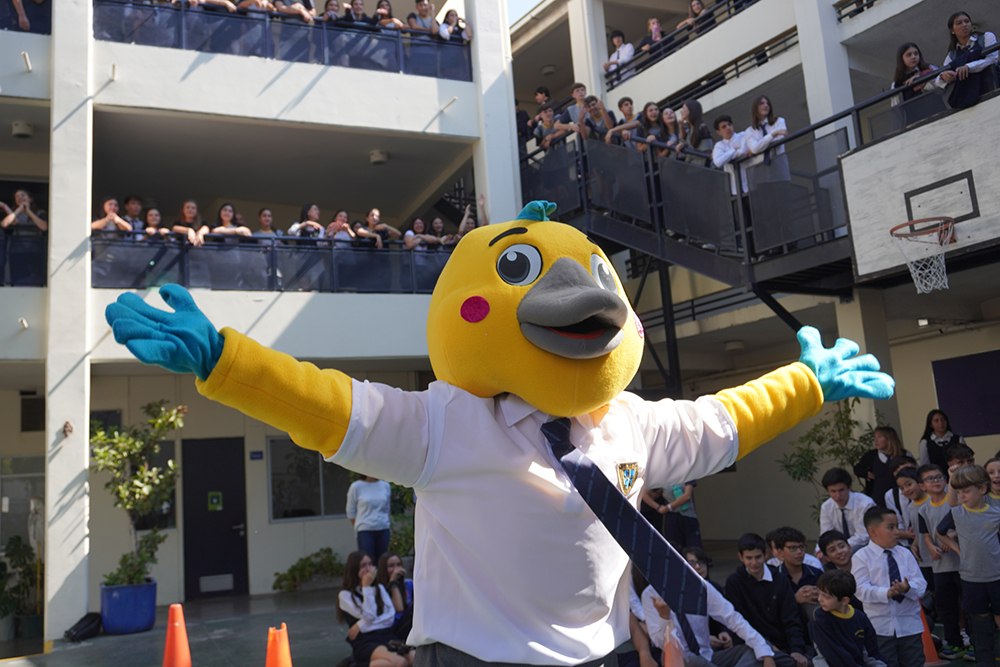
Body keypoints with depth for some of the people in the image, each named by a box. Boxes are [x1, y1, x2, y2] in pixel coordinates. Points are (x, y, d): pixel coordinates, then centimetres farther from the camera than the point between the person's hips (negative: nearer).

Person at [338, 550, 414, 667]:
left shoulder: (379, 588, 23)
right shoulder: (345, 595, 7)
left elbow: (391, 617, 8)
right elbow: (369, 616, -7)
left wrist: (360, 626, -4)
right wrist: (366, 587, -1)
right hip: (365, 641, -4)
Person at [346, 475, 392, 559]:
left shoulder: (386, 486, 8)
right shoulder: (356, 487, -2)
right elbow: (350, 513, 4)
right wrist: (358, 527, 2)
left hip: (383, 530, 4)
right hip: (365, 531, -3)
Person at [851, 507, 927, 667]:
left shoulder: (905, 553, 8)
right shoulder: (861, 557, -4)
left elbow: (920, 583, 1)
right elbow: (861, 589, -12)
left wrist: (908, 588, -21)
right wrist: (887, 593, -27)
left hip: (910, 625, 3)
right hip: (880, 628, -3)